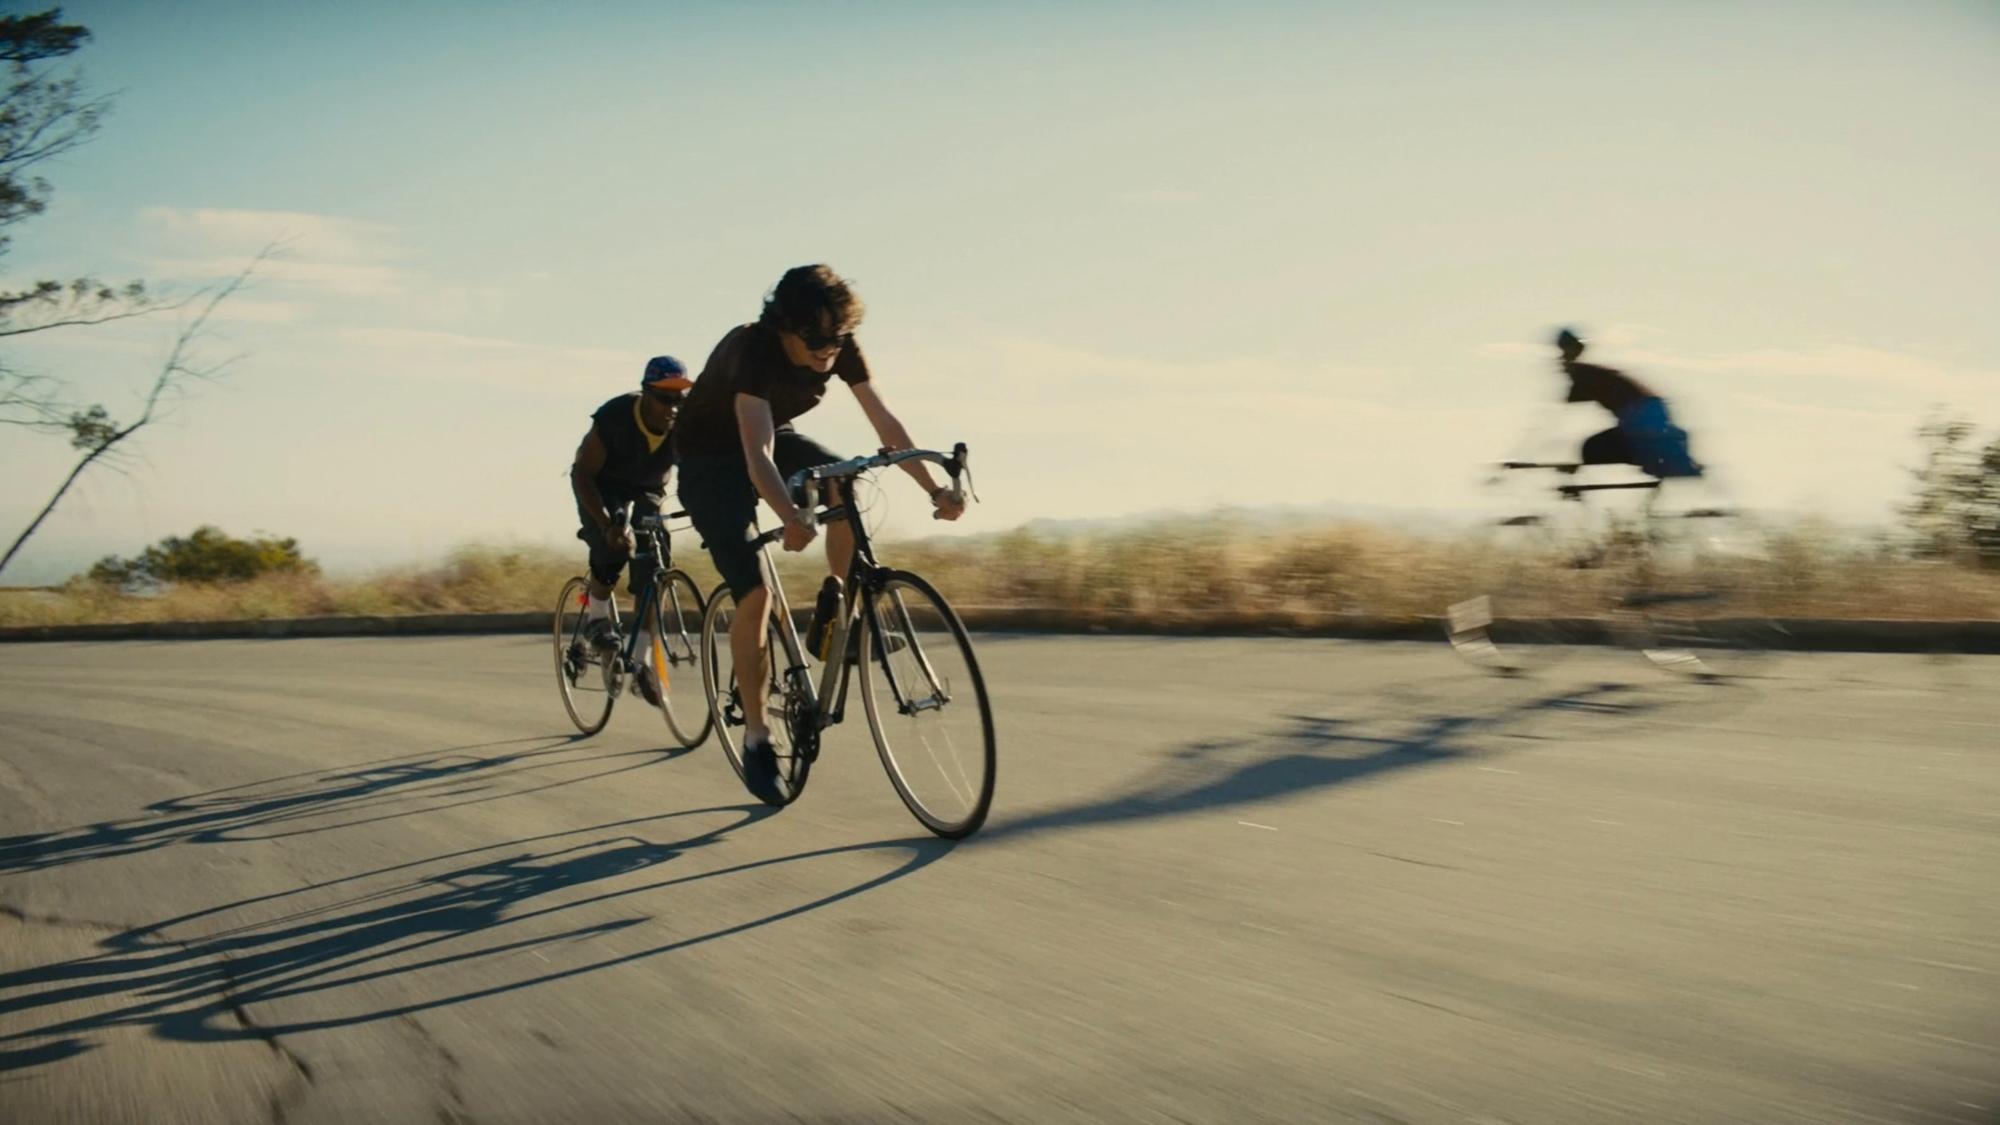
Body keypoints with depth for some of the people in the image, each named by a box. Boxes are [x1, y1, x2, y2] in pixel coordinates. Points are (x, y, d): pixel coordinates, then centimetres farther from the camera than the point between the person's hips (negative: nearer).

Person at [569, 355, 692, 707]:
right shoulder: (614, 417, -34)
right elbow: (582, 474, -27)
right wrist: (607, 524, -37)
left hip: (647, 489, 3)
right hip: (602, 483, -3)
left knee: (652, 566, -12)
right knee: (611, 545, -28)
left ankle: (642, 661, -5)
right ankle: (597, 619, -1)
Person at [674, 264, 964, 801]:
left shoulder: (840, 349, -19)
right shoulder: (751, 349, -35)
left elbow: (885, 423, -19)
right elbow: (757, 455, -46)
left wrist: (935, 490, -31)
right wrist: (791, 517, -62)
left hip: (775, 437, 5)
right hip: (710, 459, -5)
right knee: (754, 595, -16)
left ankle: (832, 615, -9)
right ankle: (755, 737, -1)